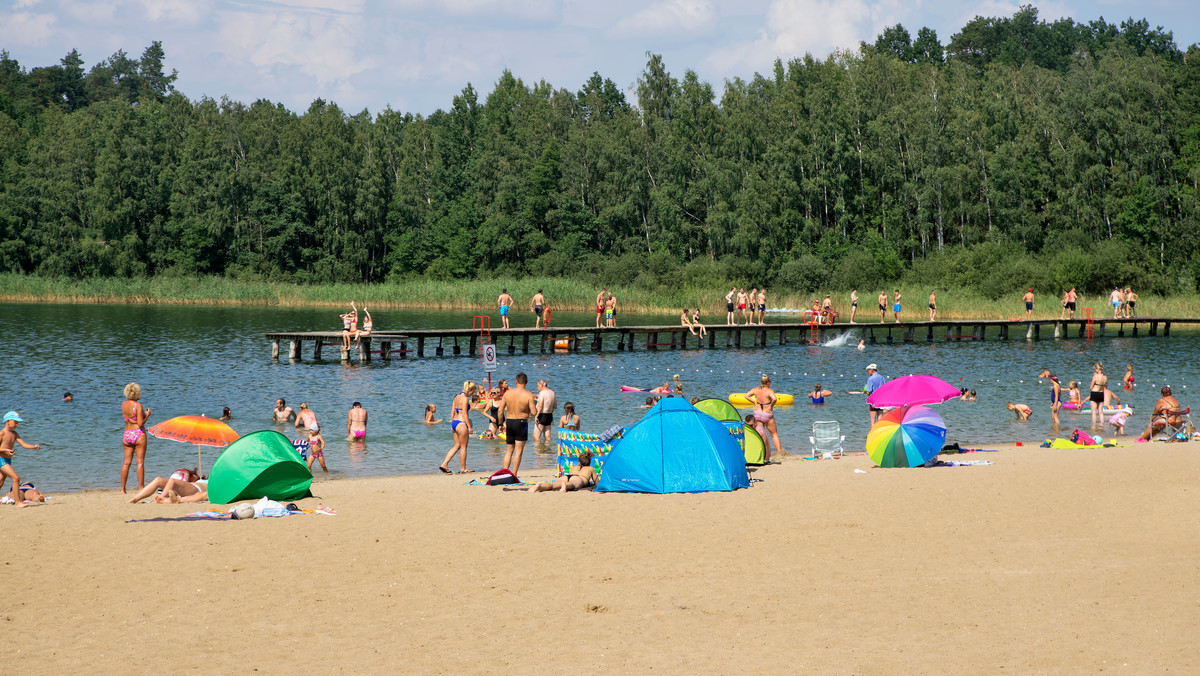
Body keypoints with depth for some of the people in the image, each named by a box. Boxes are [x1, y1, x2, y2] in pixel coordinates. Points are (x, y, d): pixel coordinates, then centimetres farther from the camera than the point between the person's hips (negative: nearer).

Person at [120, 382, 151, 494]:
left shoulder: (123, 404, 4)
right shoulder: (138, 405, -13)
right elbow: (140, 423, -16)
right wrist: (147, 415, 0)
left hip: (127, 434, 5)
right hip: (138, 434, -5)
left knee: (126, 462, 9)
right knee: (140, 462, 0)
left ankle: (122, 488, 8)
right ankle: (141, 488, 0)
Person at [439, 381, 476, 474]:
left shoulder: (457, 396, 12)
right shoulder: (465, 398, -14)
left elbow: (452, 411, 15)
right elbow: (464, 414, -17)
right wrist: (469, 427, -13)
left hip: (454, 422, 9)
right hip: (461, 423, -9)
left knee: (457, 446, 14)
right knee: (463, 447, 3)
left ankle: (444, 464, 6)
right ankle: (463, 469, 11)